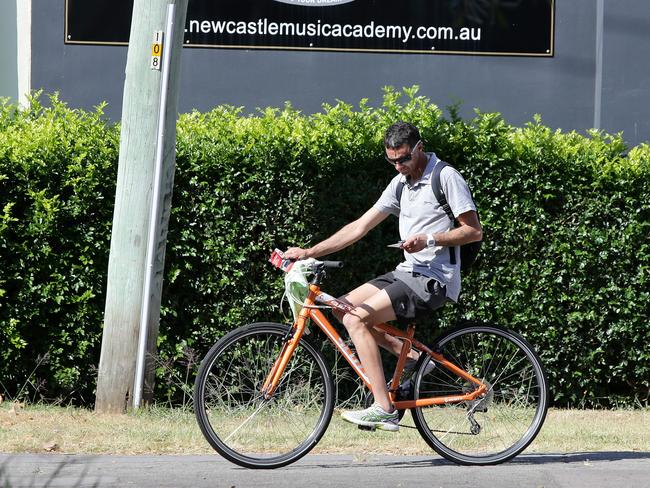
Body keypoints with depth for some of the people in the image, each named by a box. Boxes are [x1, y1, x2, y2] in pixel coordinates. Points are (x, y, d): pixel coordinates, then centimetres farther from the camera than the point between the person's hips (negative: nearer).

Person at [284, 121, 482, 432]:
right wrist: (308, 252, 6)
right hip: (408, 271, 9)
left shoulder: (446, 178, -11)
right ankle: (411, 355, 7)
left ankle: (383, 410, -23)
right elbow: (360, 226, 12)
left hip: (433, 280, -9)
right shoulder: (401, 183, 13)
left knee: (356, 319, -20)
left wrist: (430, 238, -22)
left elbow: (474, 231, -11)